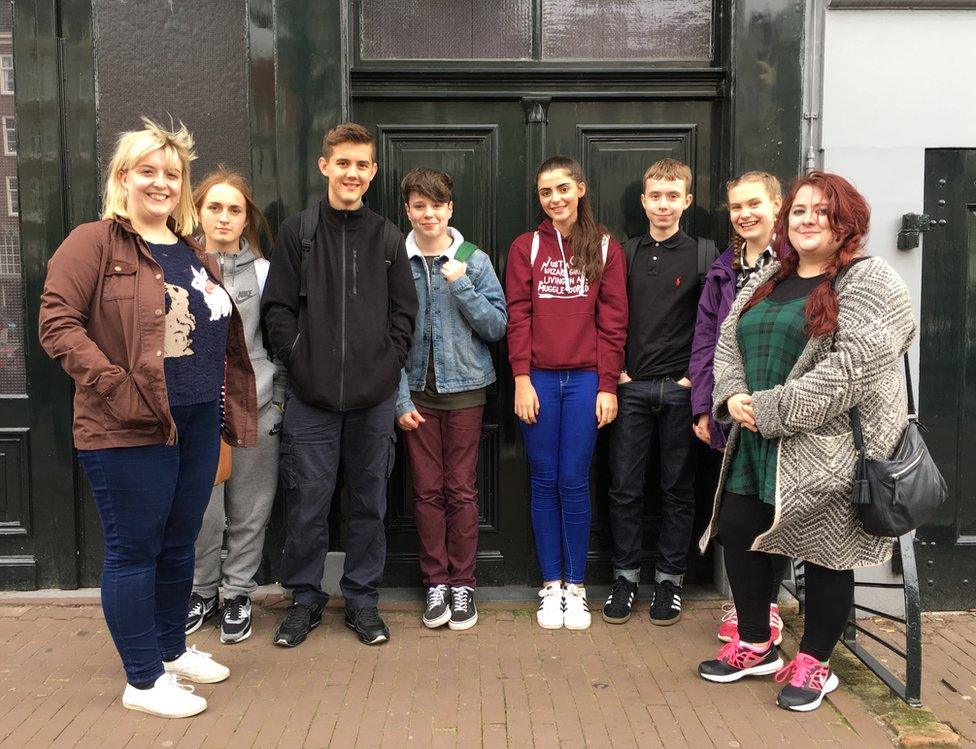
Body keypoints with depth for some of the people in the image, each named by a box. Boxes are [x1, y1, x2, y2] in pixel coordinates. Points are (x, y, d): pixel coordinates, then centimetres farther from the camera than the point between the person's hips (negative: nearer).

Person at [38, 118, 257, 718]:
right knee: (134, 550, 4)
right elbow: (58, 323, -14)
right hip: (130, 430, -7)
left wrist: (233, 411, 13)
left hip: (199, 423, 7)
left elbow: (224, 337, 19)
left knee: (179, 546, 18)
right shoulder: (94, 243, -6)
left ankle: (173, 651, 36)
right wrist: (115, 385, -22)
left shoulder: (195, 255, 15)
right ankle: (144, 680, 17)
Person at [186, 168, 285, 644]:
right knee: (200, 510, 3)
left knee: (249, 510, 6)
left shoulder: (263, 271, 5)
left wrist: (277, 400, 3)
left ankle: (238, 594, 23)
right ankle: (202, 591, 25)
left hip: (255, 408, 0)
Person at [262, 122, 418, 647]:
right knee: (307, 502, 4)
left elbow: (404, 311, 8)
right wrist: (300, 361, -8)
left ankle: (362, 598, 24)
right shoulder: (297, 232, 3)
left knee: (369, 501, 9)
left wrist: (388, 363, -3)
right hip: (311, 395, -1)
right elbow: (278, 308, 1)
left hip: (374, 396, 2)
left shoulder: (388, 238, 8)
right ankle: (305, 597, 22)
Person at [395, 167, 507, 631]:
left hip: (465, 388, 0)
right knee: (427, 490, 7)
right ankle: (435, 582, 19)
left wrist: (461, 287, -16)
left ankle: (462, 583, 17)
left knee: (461, 490, 5)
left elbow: (497, 326, -3)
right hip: (416, 390, 1)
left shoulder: (474, 261, -1)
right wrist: (400, 398, -6)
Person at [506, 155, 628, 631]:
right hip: (539, 379, 1)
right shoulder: (525, 247, 7)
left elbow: (613, 322, 2)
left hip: (585, 379, -1)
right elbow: (518, 317, 2)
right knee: (545, 481, 5)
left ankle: (575, 586, 15)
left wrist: (608, 385, -4)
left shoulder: (605, 248, 5)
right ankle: (550, 586, 17)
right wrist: (522, 379, -6)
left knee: (574, 482, 1)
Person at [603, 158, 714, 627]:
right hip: (631, 387, 2)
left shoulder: (702, 255, 1)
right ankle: (625, 575, 18)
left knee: (678, 488, 7)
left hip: (680, 389, -2)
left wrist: (696, 376, -6)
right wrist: (616, 371, 2)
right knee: (624, 487, 5)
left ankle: (669, 578, 20)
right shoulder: (626, 254, 8)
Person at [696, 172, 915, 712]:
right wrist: (732, 396, -6)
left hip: (827, 448, -7)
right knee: (738, 531, 10)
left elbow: (853, 366, -20)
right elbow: (728, 344, 15)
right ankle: (756, 646, 29)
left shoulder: (870, 282, -9)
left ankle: (814, 664, 24)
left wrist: (771, 409, -20)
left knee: (824, 549, 5)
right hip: (756, 444, 7)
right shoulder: (768, 281, 14)